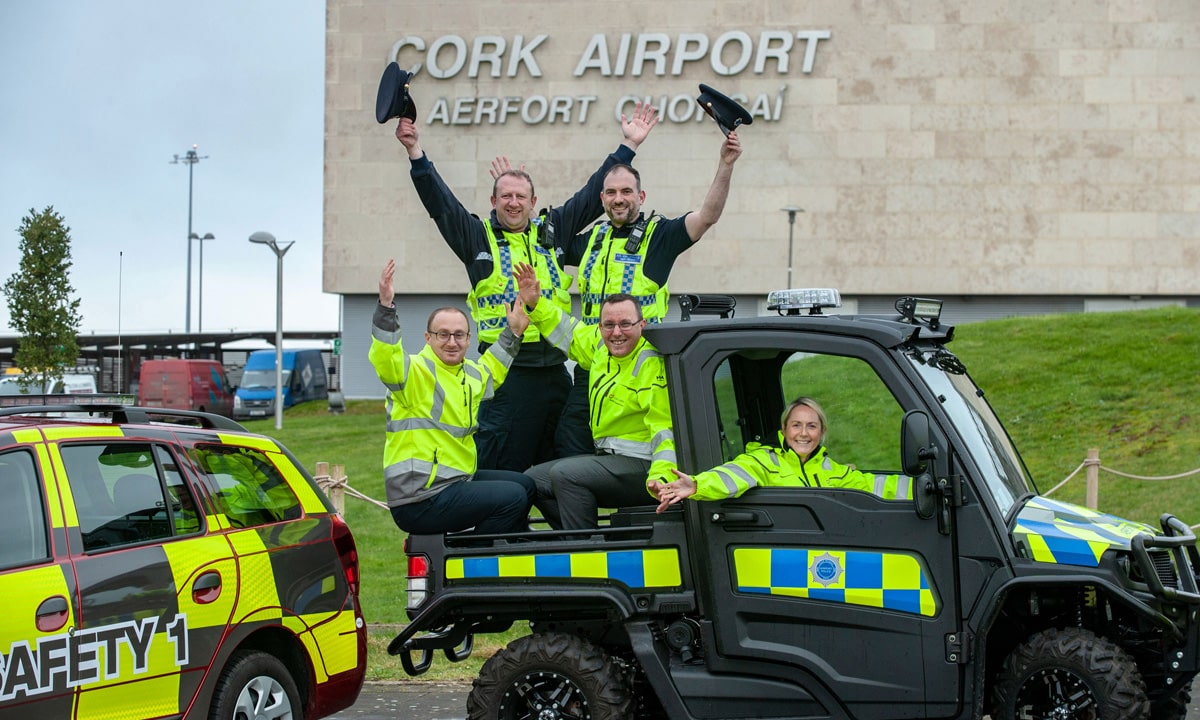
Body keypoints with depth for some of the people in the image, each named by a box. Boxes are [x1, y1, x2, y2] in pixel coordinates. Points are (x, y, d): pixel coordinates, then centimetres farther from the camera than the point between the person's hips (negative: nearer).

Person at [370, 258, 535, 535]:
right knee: (513, 497, -16)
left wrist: (513, 333, 35)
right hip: (419, 499, -10)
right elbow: (385, 359, -35)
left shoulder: (470, 373, 15)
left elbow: (489, 372, 39)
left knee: (524, 485, 20)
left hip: (456, 480, 10)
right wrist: (385, 305, -47)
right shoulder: (416, 371, -13)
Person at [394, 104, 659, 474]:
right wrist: (416, 152, -15)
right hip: (506, 371, -4)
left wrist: (629, 146, 19)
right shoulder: (478, 237, 5)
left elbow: (593, 194, 18)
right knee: (499, 469, -4)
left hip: (555, 369, 4)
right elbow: (439, 201, -4)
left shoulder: (553, 231, 14)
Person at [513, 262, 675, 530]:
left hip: (642, 466, -10)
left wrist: (661, 476, -37)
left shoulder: (654, 365, -19)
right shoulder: (600, 346, 6)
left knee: (564, 474, -26)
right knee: (532, 480, 8)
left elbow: (666, 429, -25)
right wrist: (535, 303, 16)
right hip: (608, 457, 10)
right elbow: (567, 331, 27)